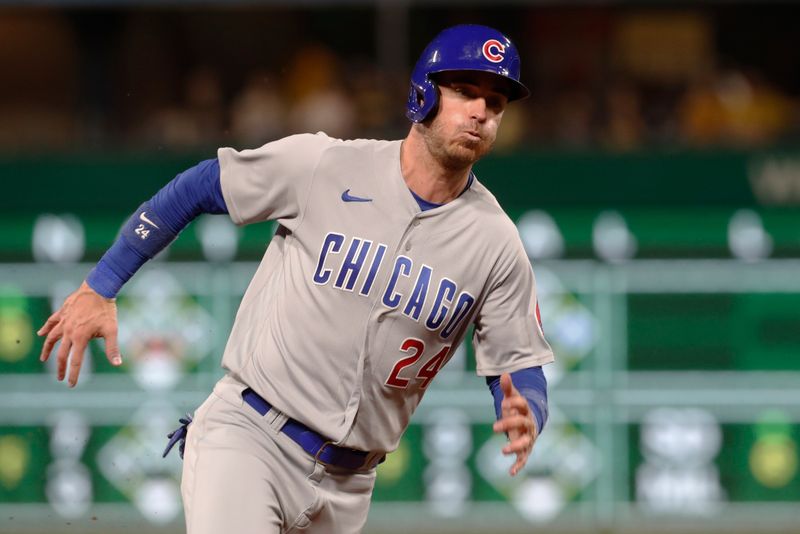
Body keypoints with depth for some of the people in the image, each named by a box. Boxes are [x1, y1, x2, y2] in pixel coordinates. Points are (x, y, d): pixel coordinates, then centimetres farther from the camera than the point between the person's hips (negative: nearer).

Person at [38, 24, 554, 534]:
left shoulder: (496, 244, -1)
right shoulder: (323, 165, -7)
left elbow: (520, 368, 2)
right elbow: (198, 188, 3)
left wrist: (525, 418, -23)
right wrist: (99, 287, 1)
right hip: (248, 436, -3)